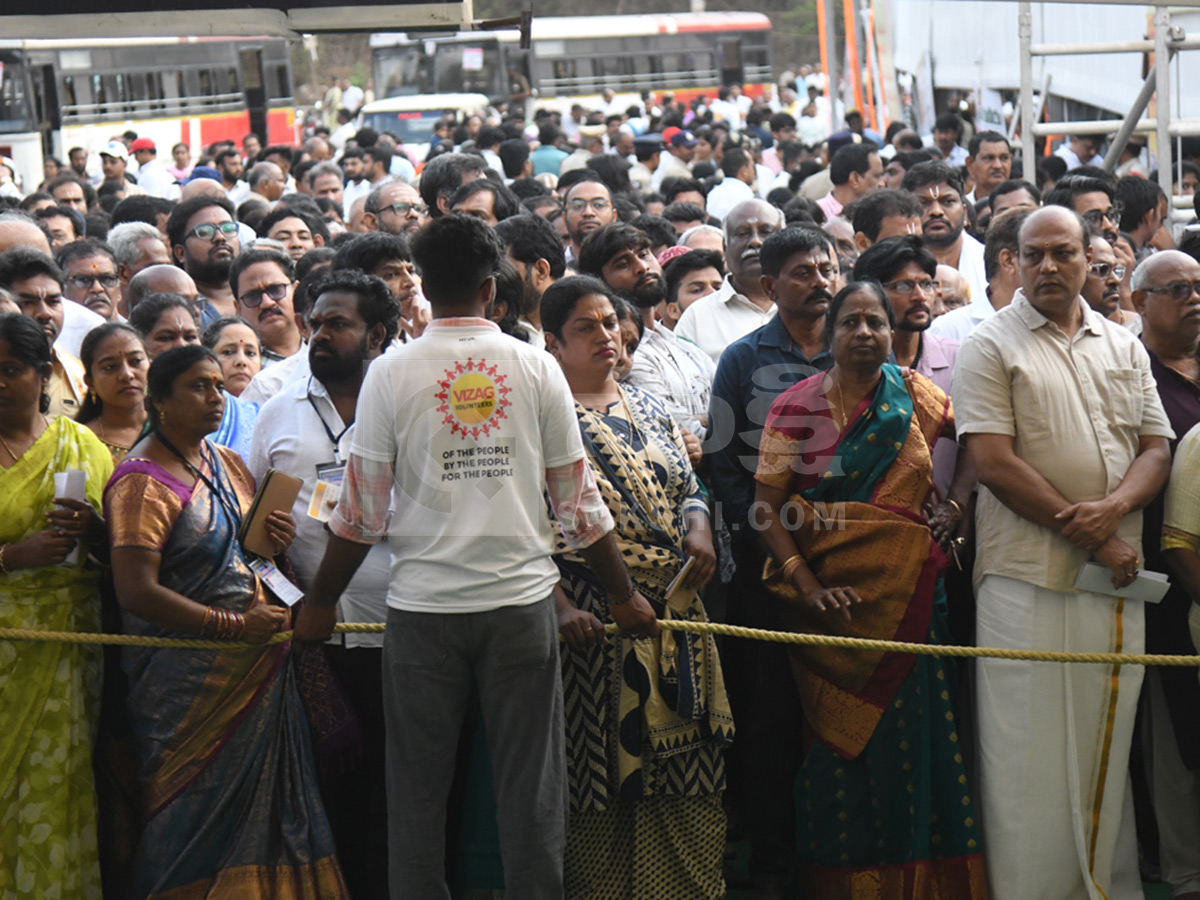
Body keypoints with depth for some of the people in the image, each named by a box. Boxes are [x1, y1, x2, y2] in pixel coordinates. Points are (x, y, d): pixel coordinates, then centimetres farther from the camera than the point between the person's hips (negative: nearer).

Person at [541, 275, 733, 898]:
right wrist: (559, 606, -18)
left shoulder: (646, 407, 16)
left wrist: (698, 527, -1)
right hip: (593, 616, -6)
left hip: (674, 610, 6)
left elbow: (687, 488, 21)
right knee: (602, 767, -1)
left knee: (684, 774, 6)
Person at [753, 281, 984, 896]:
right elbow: (769, 508, -4)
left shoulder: (919, 398, 5)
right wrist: (806, 585, -14)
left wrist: (957, 505, 2)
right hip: (828, 593, -1)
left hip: (907, 592, 1)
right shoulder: (795, 407, 0)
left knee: (909, 728, 2)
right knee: (836, 733, 3)